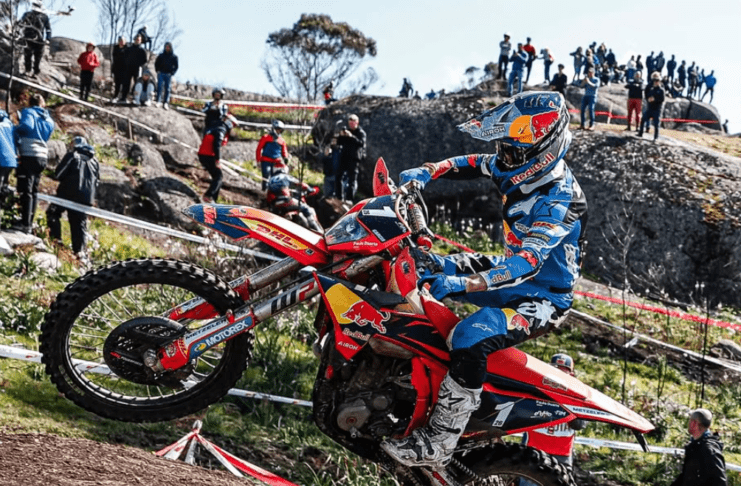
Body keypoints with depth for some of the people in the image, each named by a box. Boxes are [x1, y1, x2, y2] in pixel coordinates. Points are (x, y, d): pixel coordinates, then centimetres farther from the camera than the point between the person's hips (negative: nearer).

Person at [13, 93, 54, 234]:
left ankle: (25, 224, -14)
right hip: (42, 156, 7)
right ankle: (29, 223, 13)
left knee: (26, 191, -9)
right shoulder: (48, 119, 19)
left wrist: (16, 130, 0)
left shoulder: (28, 112, -1)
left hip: (29, 155, -7)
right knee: (33, 191, 12)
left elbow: (26, 126, -19)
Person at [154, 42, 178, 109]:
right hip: (161, 73, 1)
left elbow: (176, 66, 6)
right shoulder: (161, 56, 8)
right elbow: (156, 63, 17)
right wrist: (158, 70, 5)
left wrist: (172, 73, -4)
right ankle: (158, 102, -10)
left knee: (167, 89, -1)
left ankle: (166, 103, 0)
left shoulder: (174, 57, 5)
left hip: (168, 75, -1)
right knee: (160, 87, -9)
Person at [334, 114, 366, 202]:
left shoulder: (361, 133, -1)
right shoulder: (346, 131, 16)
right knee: (338, 176, 5)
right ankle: (338, 197, 12)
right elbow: (338, 143, 15)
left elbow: (361, 143, -18)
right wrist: (341, 136, -5)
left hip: (354, 159, -6)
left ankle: (349, 198, -5)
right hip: (343, 157, 6)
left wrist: (351, 136, -25)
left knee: (352, 179, -5)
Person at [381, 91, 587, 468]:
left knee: (469, 339, -33)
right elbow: (471, 164, 12)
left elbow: (526, 263, -41)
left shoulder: (557, 201, -30)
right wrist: (427, 172, -6)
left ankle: (439, 443, -22)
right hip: (511, 273, 10)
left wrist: (463, 283, -53)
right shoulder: (527, 167, -5)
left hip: (540, 299, -10)